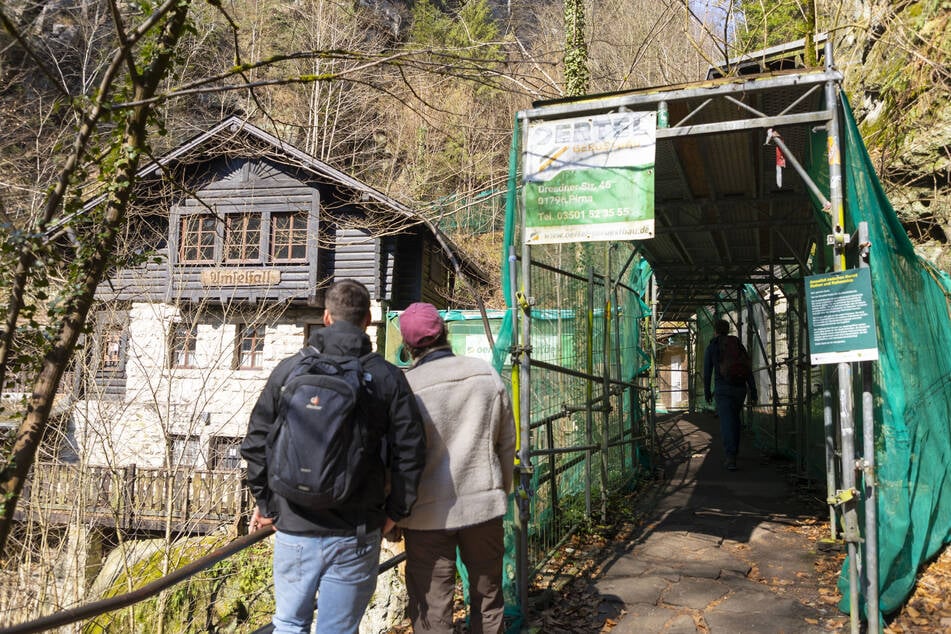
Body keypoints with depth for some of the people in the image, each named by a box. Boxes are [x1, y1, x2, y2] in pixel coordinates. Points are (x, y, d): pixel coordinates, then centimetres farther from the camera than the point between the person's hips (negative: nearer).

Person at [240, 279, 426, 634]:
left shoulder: (289, 369, -3)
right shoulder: (388, 377, -5)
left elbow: (255, 444, -1)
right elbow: (410, 450, -7)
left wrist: (266, 505, 9)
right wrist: (394, 511, 5)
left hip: (294, 528, 1)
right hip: (356, 536, 0)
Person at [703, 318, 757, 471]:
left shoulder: (711, 348, 0)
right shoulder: (739, 345, 7)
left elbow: (707, 372, 1)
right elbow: (748, 369, 1)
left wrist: (707, 392, 13)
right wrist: (753, 390, 2)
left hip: (722, 389, -3)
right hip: (739, 388, 3)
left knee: (727, 423, -8)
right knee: (734, 418, 24)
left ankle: (731, 459, -20)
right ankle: (733, 449, 34)